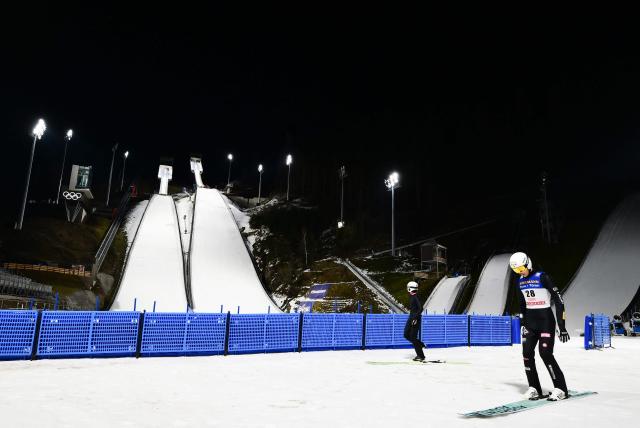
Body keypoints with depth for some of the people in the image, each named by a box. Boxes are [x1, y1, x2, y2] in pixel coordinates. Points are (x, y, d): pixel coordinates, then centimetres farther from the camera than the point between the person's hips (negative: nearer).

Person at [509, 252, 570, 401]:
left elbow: (558, 300, -16)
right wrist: (524, 324, 17)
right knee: (527, 354, -1)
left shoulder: (542, 277, -14)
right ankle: (534, 388, 10)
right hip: (530, 322, 6)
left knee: (545, 353, -13)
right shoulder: (520, 281, 7)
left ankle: (561, 389, 2)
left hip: (546, 320, -6)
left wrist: (562, 327, -17)